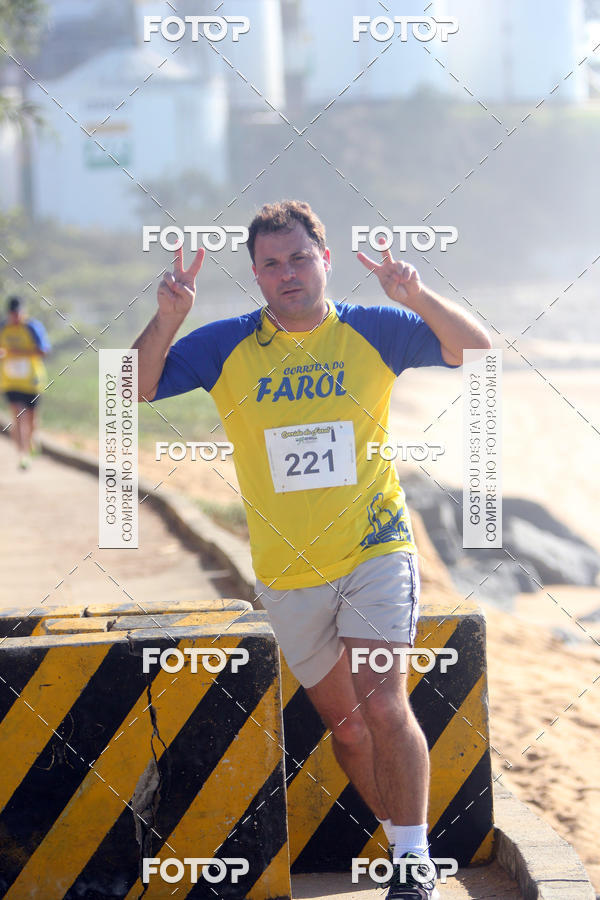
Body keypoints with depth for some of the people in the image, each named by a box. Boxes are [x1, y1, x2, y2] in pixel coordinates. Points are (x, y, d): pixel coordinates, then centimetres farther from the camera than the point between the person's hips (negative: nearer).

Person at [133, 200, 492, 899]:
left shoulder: (373, 332, -3)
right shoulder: (227, 346, -1)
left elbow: (480, 353, -9)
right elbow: (132, 391, -5)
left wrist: (419, 298, -27)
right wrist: (166, 322, -24)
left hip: (375, 552, -3)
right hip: (287, 572, 3)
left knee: (381, 704, -20)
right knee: (344, 725, 12)